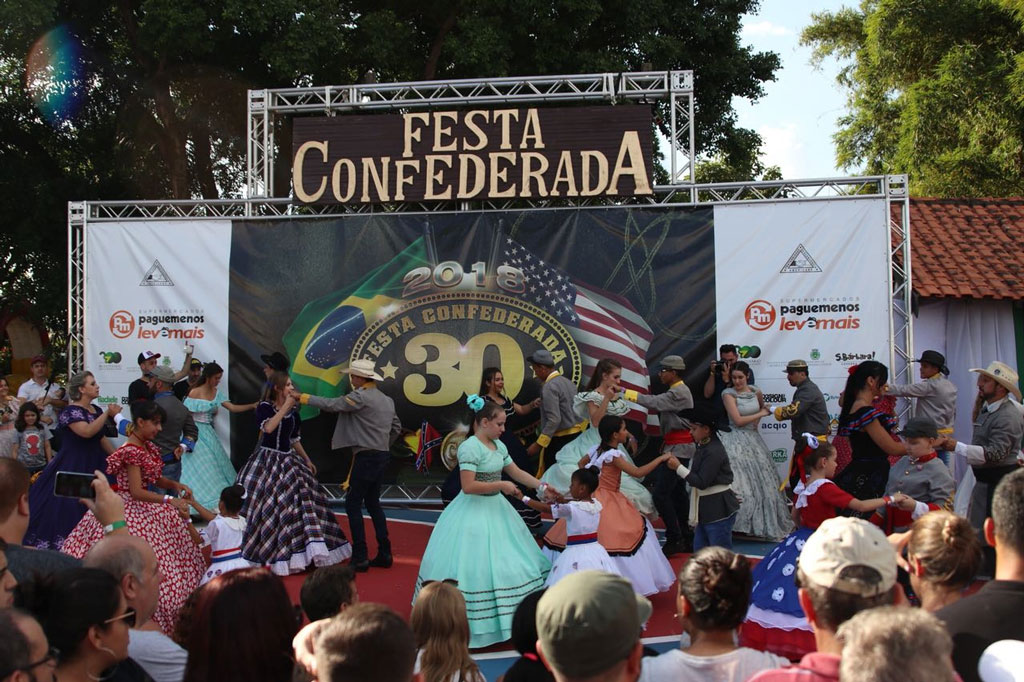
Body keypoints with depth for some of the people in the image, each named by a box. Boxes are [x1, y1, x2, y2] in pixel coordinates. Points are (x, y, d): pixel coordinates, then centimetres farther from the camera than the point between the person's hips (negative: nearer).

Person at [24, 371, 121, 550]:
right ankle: (58, 547, 3)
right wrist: (108, 413, -26)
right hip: (72, 466, -7)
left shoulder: (96, 410, 9)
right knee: (66, 507, -6)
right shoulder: (70, 411, -14)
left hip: (94, 464, 7)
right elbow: (87, 432, -30)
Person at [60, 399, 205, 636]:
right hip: (130, 509, -10)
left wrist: (175, 485, -2)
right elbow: (137, 492, -22)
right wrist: (168, 500, -21)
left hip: (144, 508, 10)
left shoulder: (147, 447, 9)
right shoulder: (131, 451, -19)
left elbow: (154, 479, 15)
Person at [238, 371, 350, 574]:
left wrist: (307, 460, 19)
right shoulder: (264, 407, -8)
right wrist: (285, 407, -23)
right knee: (266, 509, -3)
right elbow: (268, 427, -28)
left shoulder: (294, 411, 8)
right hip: (267, 461, -6)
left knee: (301, 504, 2)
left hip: (288, 461, 6)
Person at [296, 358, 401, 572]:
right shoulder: (386, 400, 13)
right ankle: (384, 554, 16)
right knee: (372, 502, 16)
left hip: (366, 457, -9)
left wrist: (301, 397, -6)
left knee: (353, 503, -2)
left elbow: (332, 404, -14)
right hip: (381, 456, 9)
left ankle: (360, 558, -4)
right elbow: (396, 428, 20)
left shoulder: (361, 397, -13)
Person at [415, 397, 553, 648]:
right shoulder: (470, 447, -18)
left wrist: (542, 487, 5)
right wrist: (501, 485, -18)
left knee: (504, 564, 13)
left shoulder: (498, 446, 7)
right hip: (474, 514, -9)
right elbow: (468, 486, -24)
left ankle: (507, 618, 23)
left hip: (495, 509, 9)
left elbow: (517, 473, 15)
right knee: (475, 566, -4)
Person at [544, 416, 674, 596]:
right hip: (605, 505, -9)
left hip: (595, 497, 9)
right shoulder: (613, 455, -18)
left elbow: (581, 463, 24)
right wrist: (660, 458, -14)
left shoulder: (597, 449, 6)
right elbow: (637, 473, -21)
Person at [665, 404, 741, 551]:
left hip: (719, 510, -10)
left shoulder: (714, 451, -20)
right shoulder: (703, 447, 9)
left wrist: (678, 467, -17)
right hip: (705, 509, 10)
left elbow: (702, 482, -22)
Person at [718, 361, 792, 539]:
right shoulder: (728, 394, -11)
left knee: (760, 482, 10)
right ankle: (737, 523, -11)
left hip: (753, 440, 6)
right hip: (736, 440, -6)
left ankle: (762, 523, 22)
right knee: (738, 482, -14)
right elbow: (738, 420, -16)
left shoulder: (756, 392, 4)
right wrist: (760, 414, -6)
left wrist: (755, 425, 12)